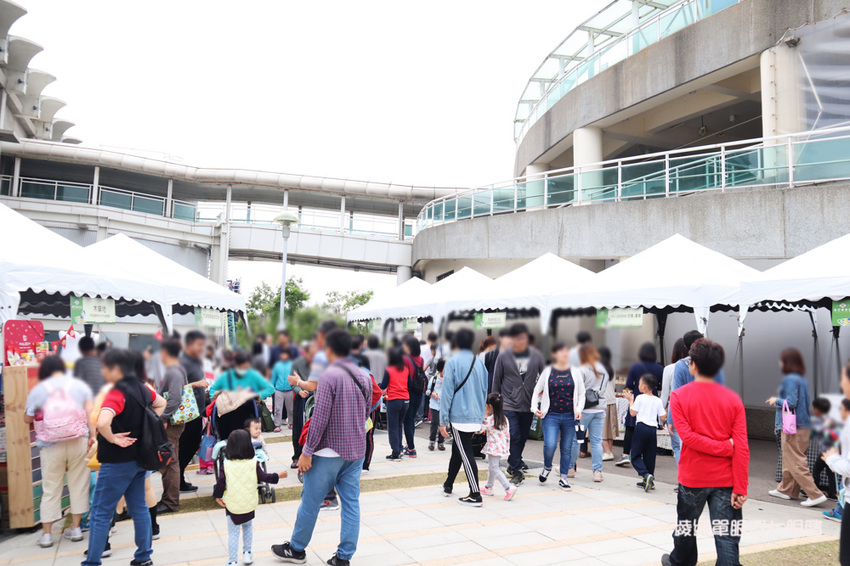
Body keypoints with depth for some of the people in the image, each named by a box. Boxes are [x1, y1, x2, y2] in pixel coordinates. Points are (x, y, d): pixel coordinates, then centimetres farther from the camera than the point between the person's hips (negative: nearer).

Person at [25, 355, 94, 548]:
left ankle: (46, 534, 18)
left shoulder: (38, 390, -3)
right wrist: (92, 436, -1)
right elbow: (89, 412, -4)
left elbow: (27, 419, 6)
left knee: (50, 489, 10)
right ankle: (75, 528, 18)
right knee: (78, 485, 11)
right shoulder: (80, 385, 0)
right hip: (78, 443, 1)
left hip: (51, 447, -1)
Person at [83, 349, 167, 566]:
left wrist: (113, 439, -21)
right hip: (138, 457, 8)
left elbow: (102, 422, -38)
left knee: (100, 513, 5)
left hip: (117, 461, -8)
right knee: (139, 507, 16)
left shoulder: (117, 393, -22)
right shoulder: (142, 388, 2)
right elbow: (161, 404, 20)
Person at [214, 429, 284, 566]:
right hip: (249, 504, 2)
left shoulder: (227, 464, -12)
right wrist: (278, 476, 11)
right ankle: (247, 553, 28)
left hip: (232, 505, -2)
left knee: (233, 533, 8)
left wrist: (218, 496, 5)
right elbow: (264, 477, -5)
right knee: (248, 527, 25)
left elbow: (221, 482, -9)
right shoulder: (254, 463, -10)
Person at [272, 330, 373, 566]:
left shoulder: (329, 376, -16)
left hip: (329, 451, -6)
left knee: (310, 502, 10)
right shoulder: (364, 377, 5)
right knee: (351, 503, 9)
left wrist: (307, 452, -13)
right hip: (356, 450, 6)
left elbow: (320, 417, -18)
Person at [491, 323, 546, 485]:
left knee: (523, 437, 14)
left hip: (528, 405, 3)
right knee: (514, 437, -9)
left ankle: (514, 463, 36)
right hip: (509, 404, -3)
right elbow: (496, 380, 3)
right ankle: (516, 470, 2)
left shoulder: (536, 355, 0)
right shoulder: (504, 356, -5)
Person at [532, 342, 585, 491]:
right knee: (550, 445, -16)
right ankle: (547, 467, 14)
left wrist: (579, 409, -1)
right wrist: (534, 407, -3)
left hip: (569, 416, 2)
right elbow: (537, 391, 9)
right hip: (551, 416, -2)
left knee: (567, 448, 6)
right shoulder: (547, 372, 2)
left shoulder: (575, 372, 6)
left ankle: (564, 478, 20)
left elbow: (581, 393, 13)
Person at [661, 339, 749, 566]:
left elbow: (687, 436, -16)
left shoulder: (679, 396, -6)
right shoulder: (733, 399, -3)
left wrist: (726, 447, -10)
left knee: (686, 526, 21)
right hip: (726, 479, 0)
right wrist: (740, 488, -6)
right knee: (726, 535, 0)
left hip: (693, 477, 0)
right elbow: (742, 448, -7)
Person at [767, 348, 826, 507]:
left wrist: (776, 401, -6)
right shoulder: (802, 379, 12)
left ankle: (816, 495, -6)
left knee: (796, 463, -5)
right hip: (804, 426, 10)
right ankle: (785, 489, 29)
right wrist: (779, 400, 17)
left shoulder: (790, 379, -16)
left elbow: (791, 403, -22)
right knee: (788, 461, 19)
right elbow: (807, 403, 17)